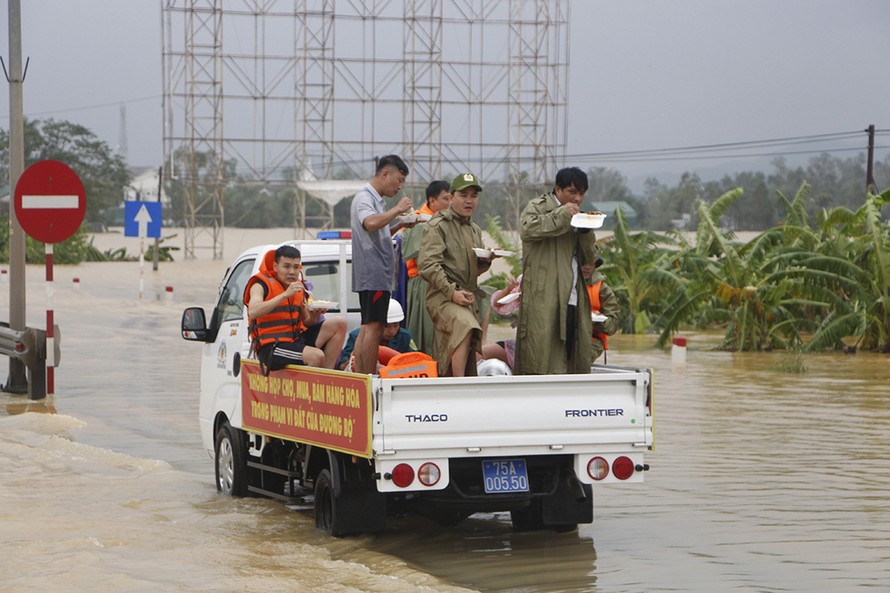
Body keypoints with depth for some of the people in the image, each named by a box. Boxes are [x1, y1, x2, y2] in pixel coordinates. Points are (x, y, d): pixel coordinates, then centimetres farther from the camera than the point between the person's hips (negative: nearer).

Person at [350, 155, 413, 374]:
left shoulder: (377, 199, 21)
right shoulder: (364, 197, -10)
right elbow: (370, 223, -31)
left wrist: (400, 226, 16)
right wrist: (397, 209, -19)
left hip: (377, 274, 11)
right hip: (373, 273, -11)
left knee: (367, 327, 9)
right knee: (373, 326, -13)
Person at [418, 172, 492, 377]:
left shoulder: (475, 230, 23)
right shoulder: (438, 226, -3)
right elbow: (428, 264, -13)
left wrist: (486, 260, 6)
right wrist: (451, 291, -21)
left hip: (467, 296, 8)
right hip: (442, 296, -8)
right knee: (465, 326, -34)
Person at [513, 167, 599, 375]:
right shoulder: (538, 207, 5)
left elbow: (590, 259, 22)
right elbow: (526, 229, -18)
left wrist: (586, 231, 4)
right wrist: (562, 215, -14)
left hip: (573, 301, 7)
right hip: (543, 301, -7)